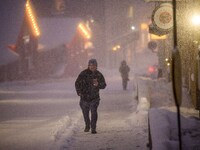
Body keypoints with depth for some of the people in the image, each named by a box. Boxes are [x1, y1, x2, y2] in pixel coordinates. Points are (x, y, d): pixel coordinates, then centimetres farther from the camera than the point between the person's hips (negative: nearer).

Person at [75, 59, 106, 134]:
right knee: (85, 112, 14)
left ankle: (93, 128, -12)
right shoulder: (83, 73, -6)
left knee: (94, 111, -17)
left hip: (94, 97, 0)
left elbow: (104, 85, 2)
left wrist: (98, 84, -19)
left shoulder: (99, 75, 0)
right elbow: (77, 83, -2)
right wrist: (79, 92, -16)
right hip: (84, 97, 1)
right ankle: (87, 125, 39)